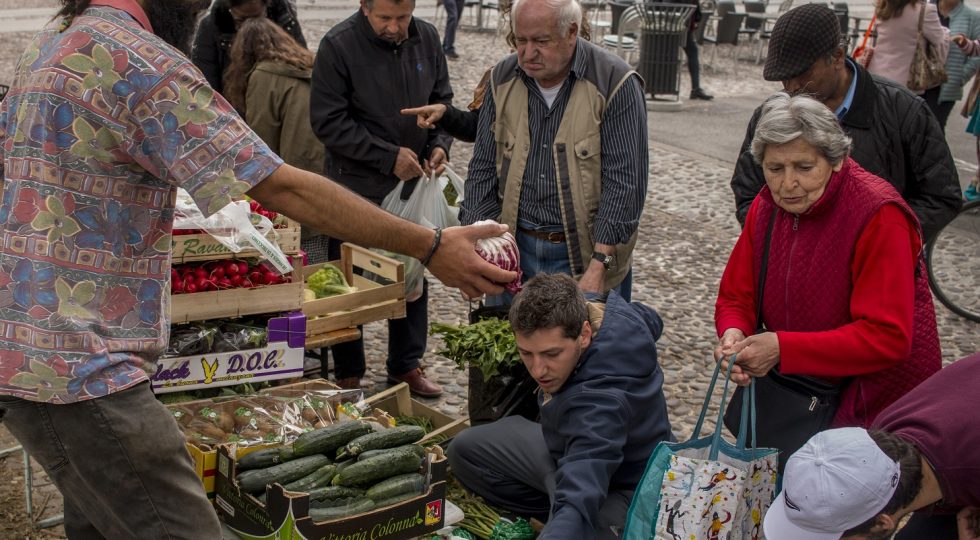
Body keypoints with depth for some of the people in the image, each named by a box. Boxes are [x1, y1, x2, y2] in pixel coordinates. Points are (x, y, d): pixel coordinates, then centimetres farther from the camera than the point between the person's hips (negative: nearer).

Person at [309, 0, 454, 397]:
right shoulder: (339, 45, -15)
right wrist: (389, 156, -20)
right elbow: (328, 122, -17)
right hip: (357, 186, -5)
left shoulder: (427, 38, 0)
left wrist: (440, 143, -7)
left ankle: (406, 366, 29)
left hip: (412, 183, 5)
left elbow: (441, 100, 12)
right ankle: (348, 375, 20)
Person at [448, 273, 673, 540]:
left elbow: (577, 505, -56)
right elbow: (650, 321, 8)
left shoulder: (601, 401, -44)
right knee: (465, 450, 8)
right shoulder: (600, 304, -18)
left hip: (622, 488, -9)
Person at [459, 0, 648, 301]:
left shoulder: (616, 84, -12)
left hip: (586, 255, -4)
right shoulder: (503, 79, 2)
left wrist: (598, 266, -21)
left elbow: (624, 183, -15)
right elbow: (483, 170, 6)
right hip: (514, 248, 4)